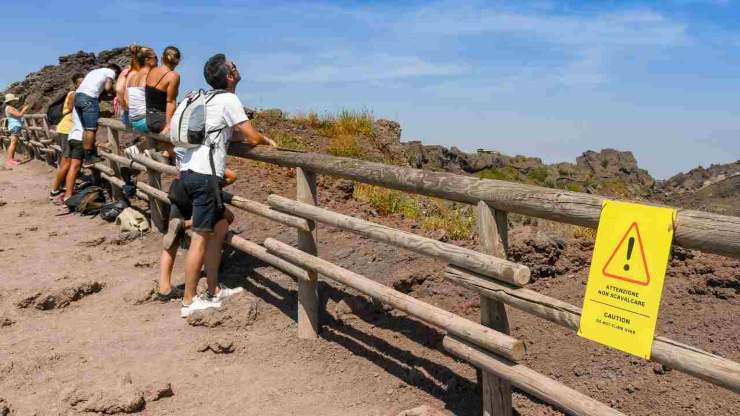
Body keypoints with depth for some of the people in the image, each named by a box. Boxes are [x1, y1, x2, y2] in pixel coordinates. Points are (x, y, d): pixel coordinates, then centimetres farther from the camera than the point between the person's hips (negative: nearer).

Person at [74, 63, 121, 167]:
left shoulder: (95, 71, 33)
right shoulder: (111, 72, 12)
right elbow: (107, 88, -3)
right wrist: (113, 89, 17)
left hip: (78, 96, 8)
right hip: (89, 98, -8)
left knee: (86, 129, 10)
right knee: (91, 129, -7)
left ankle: (92, 155, 11)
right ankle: (88, 159, -8)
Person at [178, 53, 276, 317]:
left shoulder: (210, 99, 18)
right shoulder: (229, 100, -9)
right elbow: (252, 138, -12)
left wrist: (258, 137, 19)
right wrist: (268, 142, 9)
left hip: (190, 172, 9)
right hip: (205, 176, -9)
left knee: (220, 226, 16)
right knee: (201, 237, -4)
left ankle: (214, 291, 21)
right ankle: (189, 302, 3)